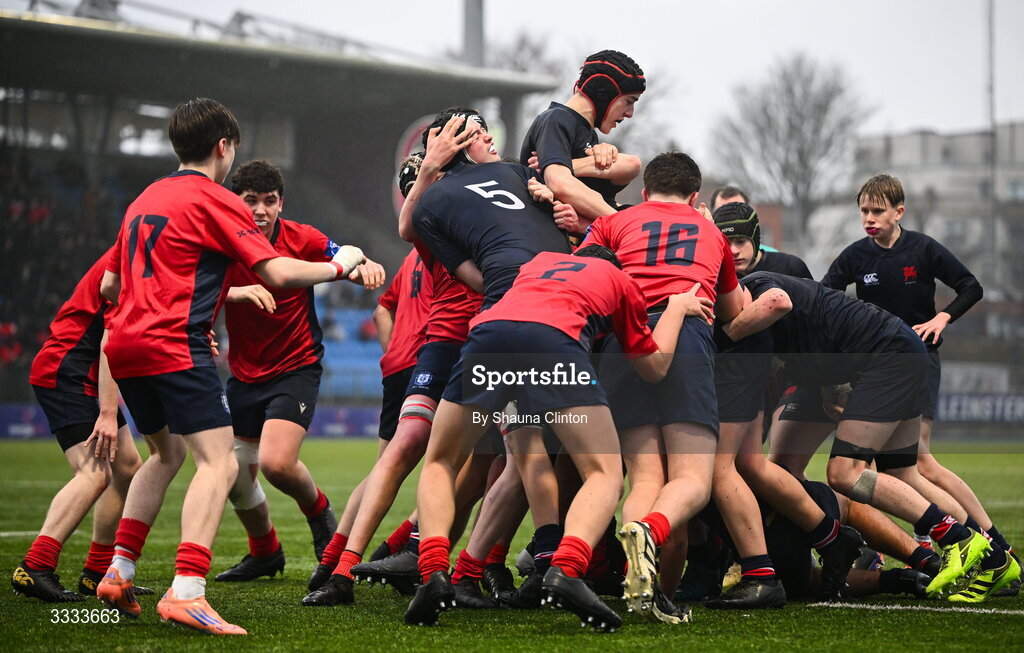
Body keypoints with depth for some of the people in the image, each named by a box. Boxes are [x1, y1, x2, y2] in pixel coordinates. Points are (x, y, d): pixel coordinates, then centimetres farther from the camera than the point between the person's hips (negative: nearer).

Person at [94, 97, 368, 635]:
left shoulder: (145, 200, 21)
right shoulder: (216, 200, -3)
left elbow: (109, 285, 26)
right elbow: (278, 273, -10)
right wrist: (339, 266, 6)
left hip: (124, 344, 9)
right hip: (175, 345, -9)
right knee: (218, 463, -12)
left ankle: (118, 574, 21)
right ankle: (186, 592, -28)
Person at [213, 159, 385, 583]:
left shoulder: (301, 239, -11)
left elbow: (351, 265, -12)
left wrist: (367, 268, -37)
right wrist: (237, 292, -38)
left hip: (296, 369, -4)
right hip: (245, 373, 4)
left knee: (276, 462, -23)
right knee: (234, 478, 6)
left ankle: (319, 511, 10)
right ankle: (265, 553, 33)